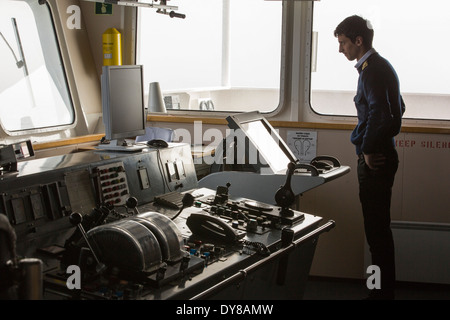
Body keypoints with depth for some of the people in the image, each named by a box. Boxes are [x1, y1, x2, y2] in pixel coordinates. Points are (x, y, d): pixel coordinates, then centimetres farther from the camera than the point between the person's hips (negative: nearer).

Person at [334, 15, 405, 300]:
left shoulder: (371, 70, -16)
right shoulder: (382, 65, 16)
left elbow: (379, 115, -28)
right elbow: (398, 108, 27)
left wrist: (368, 150, -16)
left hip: (374, 160, -11)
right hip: (384, 153, 11)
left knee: (377, 230, -4)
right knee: (379, 227, 16)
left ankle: (383, 292, 5)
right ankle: (385, 289, 26)